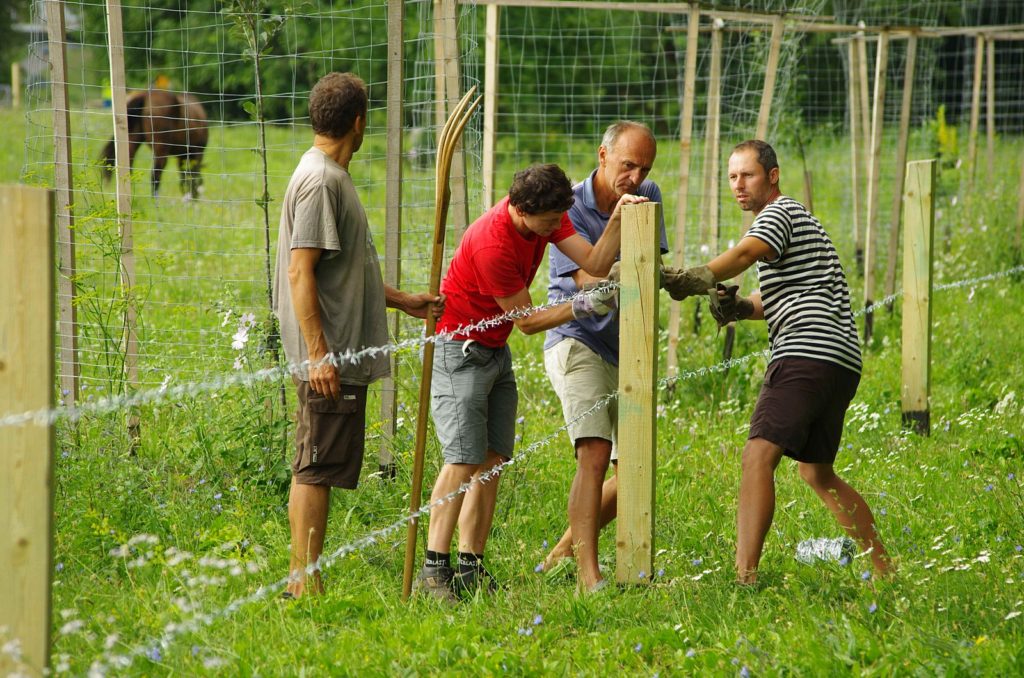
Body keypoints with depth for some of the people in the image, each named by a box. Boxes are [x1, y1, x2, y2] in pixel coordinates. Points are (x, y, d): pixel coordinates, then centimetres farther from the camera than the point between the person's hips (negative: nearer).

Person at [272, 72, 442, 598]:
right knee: (317, 469, -7)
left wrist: (401, 301, 29)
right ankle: (306, 586, -6)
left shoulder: (332, 177, 18)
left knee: (315, 469, 11)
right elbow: (300, 272, -20)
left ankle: (301, 583, 15)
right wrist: (317, 353, -23)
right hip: (328, 358, -10)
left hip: (337, 357, 10)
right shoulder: (320, 181, -14)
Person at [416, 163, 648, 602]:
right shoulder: (493, 244, -29)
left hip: (495, 350, 9)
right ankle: (433, 572, -18)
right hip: (457, 350, -9)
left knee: (493, 458, 2)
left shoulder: (548, 215, -5)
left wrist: (616, 220, -22)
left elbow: (595, 262, -9)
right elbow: (527, 320, -19)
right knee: (464, 459, -17)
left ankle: (470, 568, 2)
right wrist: (583, 306, -20)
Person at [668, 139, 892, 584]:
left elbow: (743, 255, -22)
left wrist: (686, 281, -36)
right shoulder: (795, 217, 29)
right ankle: (884, 569, 23)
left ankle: (744, 574, -32)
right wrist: (736, 306, 6)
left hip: (808, 352, -11)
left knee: (759, 454, -20)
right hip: (842, 363, 11)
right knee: (817, 472, 22)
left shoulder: (779, 214, -1)